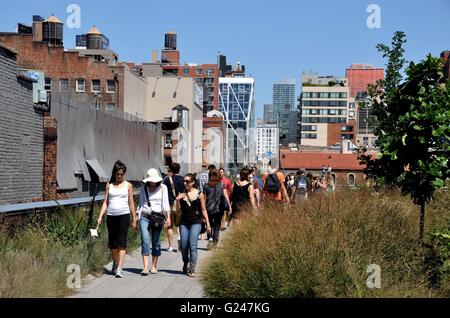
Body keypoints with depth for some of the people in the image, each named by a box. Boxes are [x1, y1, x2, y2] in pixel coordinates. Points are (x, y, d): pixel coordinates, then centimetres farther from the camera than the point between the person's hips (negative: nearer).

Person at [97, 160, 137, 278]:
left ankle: (119, 269, -12)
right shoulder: (109, 185, 9)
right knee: (112, 243, 10)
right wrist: (100, 216, -2)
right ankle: (115, 263, 32)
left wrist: (134, 219, 7)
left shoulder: (128, 185, 6)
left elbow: (131, 203, 8)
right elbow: (105, 202, 9)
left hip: (124, 215, -2)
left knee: (121, 242, -10)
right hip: (111, 216, 2)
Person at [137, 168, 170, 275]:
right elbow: (140, 203, 15)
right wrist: (137, 217, 9)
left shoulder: (162, 188, 6)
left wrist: (168, 217, -5)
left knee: (156, 242, 3)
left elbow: (166, 203, 3)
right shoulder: (143, 189, 10)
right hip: (144, 217, 0)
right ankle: (145, 267, -15)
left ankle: (154, 266, 14)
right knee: (145, 241, -12)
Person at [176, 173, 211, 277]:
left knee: (192, 246, -11)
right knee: (183, 247, 4)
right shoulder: (181, 194, 6)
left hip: (196, 223, -2)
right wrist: (177, 200, -11)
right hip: (184, 223, 3)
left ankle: (192, 269, -5)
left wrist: (208, 224, 3)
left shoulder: (199, 194, 1)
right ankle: (185, 264, 30)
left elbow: (203, 210, 5)